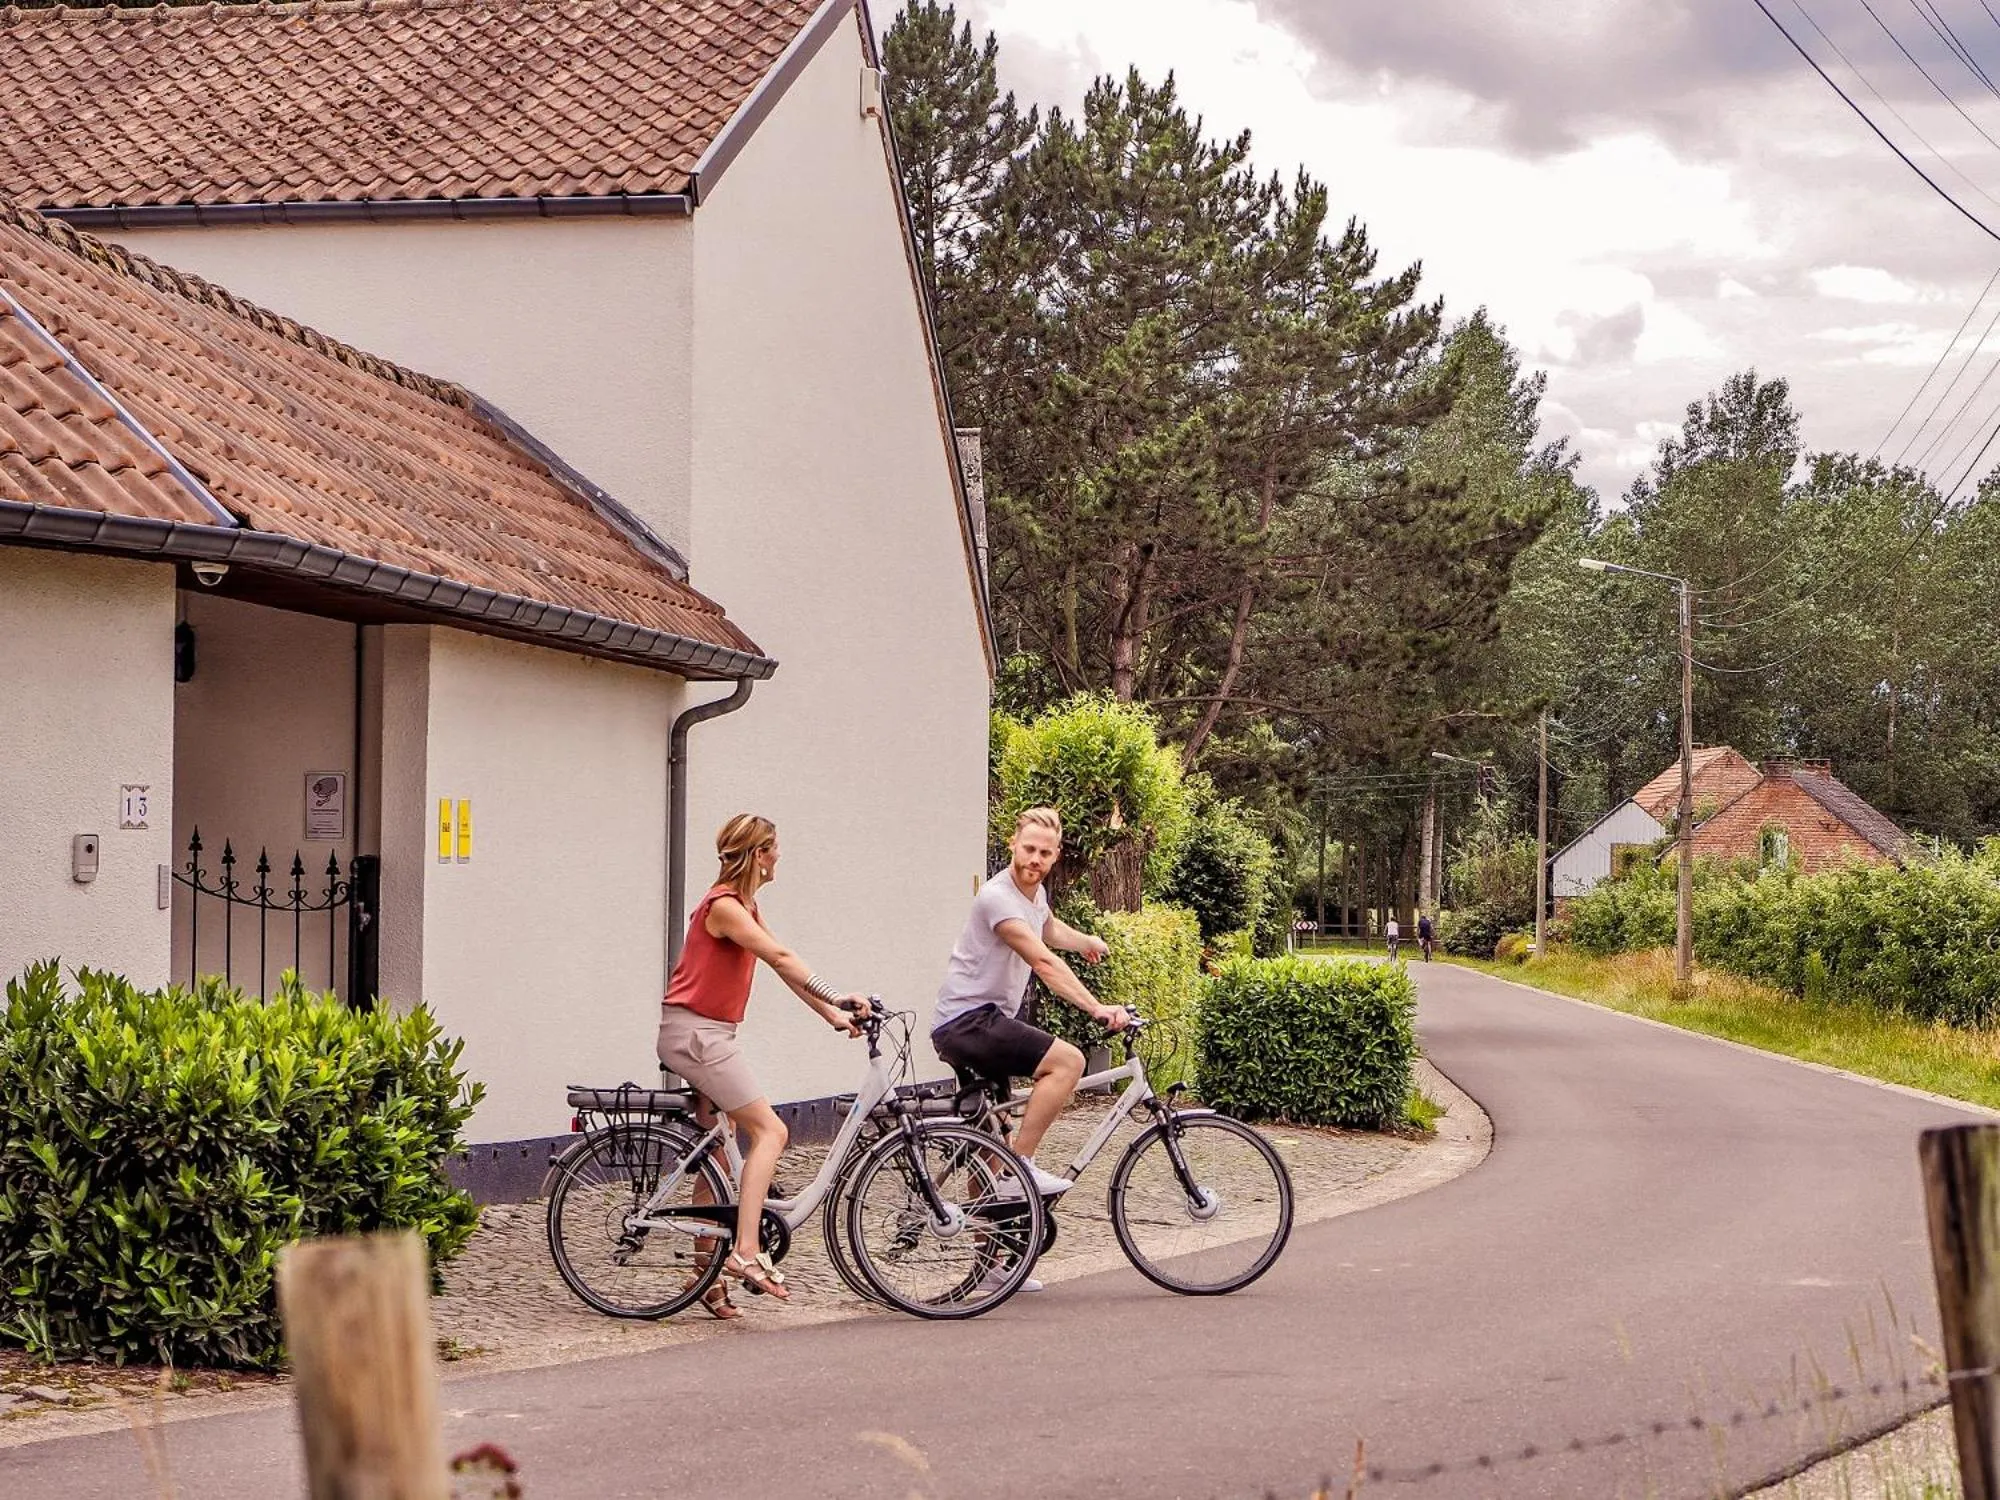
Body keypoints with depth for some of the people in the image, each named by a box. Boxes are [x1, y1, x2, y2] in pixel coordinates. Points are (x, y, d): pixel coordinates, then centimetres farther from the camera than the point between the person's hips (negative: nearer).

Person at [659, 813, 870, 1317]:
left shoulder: (744, 907, 16)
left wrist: (834, 1015, 6)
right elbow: (782, 959, -26)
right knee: (769, 1131, -16)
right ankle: (745, 1252, -23)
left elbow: (784, 969, 13)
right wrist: (839, 999, -31)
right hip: (694, 1033, -10)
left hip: (708, 1036, 10)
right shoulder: (723, 906, -16)